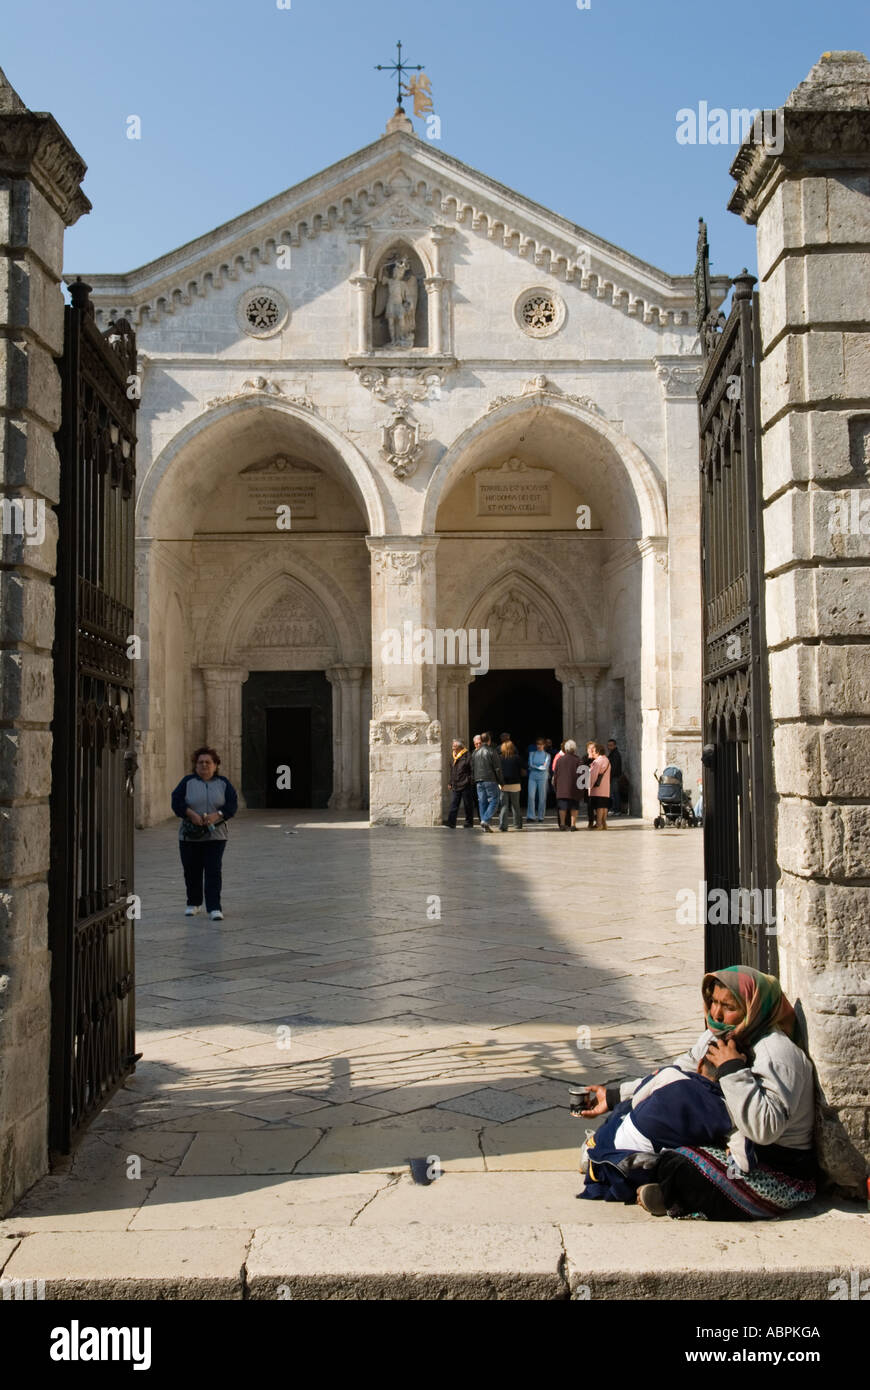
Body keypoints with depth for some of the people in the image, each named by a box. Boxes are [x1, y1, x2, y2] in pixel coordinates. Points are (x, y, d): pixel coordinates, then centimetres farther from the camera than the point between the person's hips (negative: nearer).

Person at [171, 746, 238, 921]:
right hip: (189, 836, 1)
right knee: (192, 871, 8)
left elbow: (232, 805, -1)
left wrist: (217, 815, -17)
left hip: (215, 836, -1)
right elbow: (177, 802, -5)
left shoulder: (223, 783, 6)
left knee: (213, 872, -8)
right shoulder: (187, 782, 5)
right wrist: (191, 814, -19)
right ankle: (193, 904, 26)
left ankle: (214, 908, -9)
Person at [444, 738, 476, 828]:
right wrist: (450, 783, 20)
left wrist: (472, 782, -14)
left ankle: (469, 823, 10)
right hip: (455, 786, 7)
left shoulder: (467, 756, -7)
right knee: (453, 804, -4)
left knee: (468, 805, 2)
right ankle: (451, 822, -10)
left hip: (466, 786, -7)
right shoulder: (454, 757, 16)